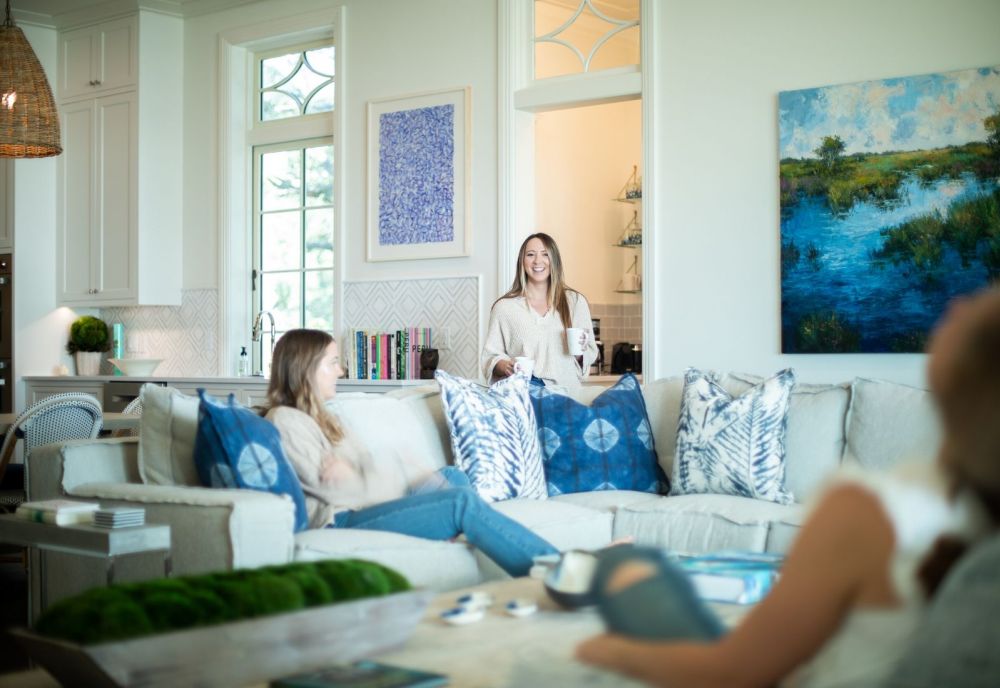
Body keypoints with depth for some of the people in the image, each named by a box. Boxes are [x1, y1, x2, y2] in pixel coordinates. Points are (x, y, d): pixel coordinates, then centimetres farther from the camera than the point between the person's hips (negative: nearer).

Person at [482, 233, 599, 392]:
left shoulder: (575, 301, 10)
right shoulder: (504, 307, 7)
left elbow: (590, 354, 17)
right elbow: (491, 356, 9)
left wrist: (580, 351, -5)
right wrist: (505, 366, -12)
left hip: (565, 390, 1)